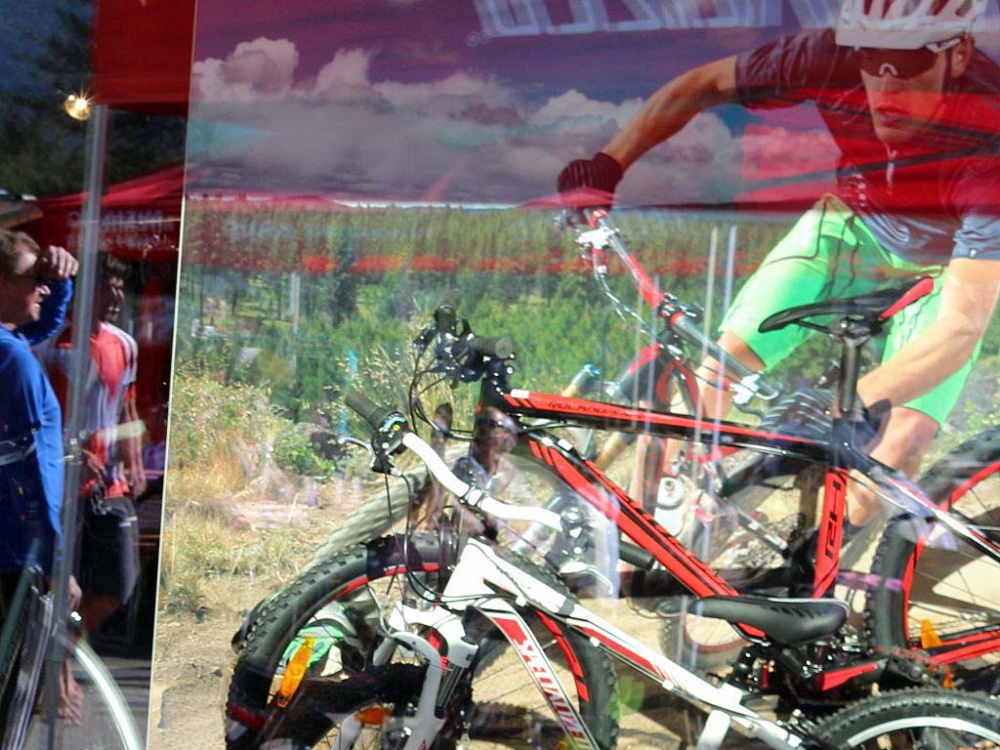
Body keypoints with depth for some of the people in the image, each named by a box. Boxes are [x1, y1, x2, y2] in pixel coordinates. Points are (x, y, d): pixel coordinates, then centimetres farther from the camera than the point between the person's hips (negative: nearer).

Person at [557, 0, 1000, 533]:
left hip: (951, 263, -2)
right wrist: (603, 168, -24)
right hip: (852, 223, 2)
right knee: (715, 364, -12)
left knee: (901, 445, -18)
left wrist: (862, 404, -61)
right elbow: (699, 86, -15)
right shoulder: (830, 59, -31)